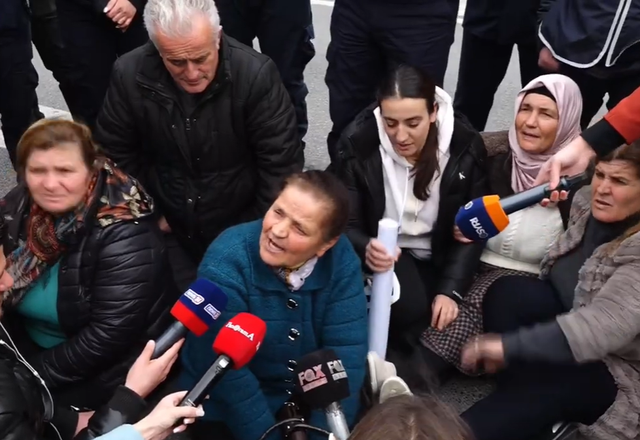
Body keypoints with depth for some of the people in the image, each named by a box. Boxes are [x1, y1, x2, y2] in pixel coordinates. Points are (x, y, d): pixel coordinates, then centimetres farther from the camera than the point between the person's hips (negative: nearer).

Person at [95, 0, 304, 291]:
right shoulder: (130, 75, -14)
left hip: (239, 226, -2)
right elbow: (114, 153, 1)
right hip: (167, 226, 2)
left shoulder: (256, 74, -22)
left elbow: (281, 163, -15)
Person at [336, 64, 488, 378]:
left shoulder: (466, 147, -14)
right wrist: (366, 248, -37)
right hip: (383, 251, -2)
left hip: (439, 258, 2)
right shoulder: (358, 144, -17)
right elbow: (345, 224, -12)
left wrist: (451, 290, -20)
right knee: (410, 309, -31)